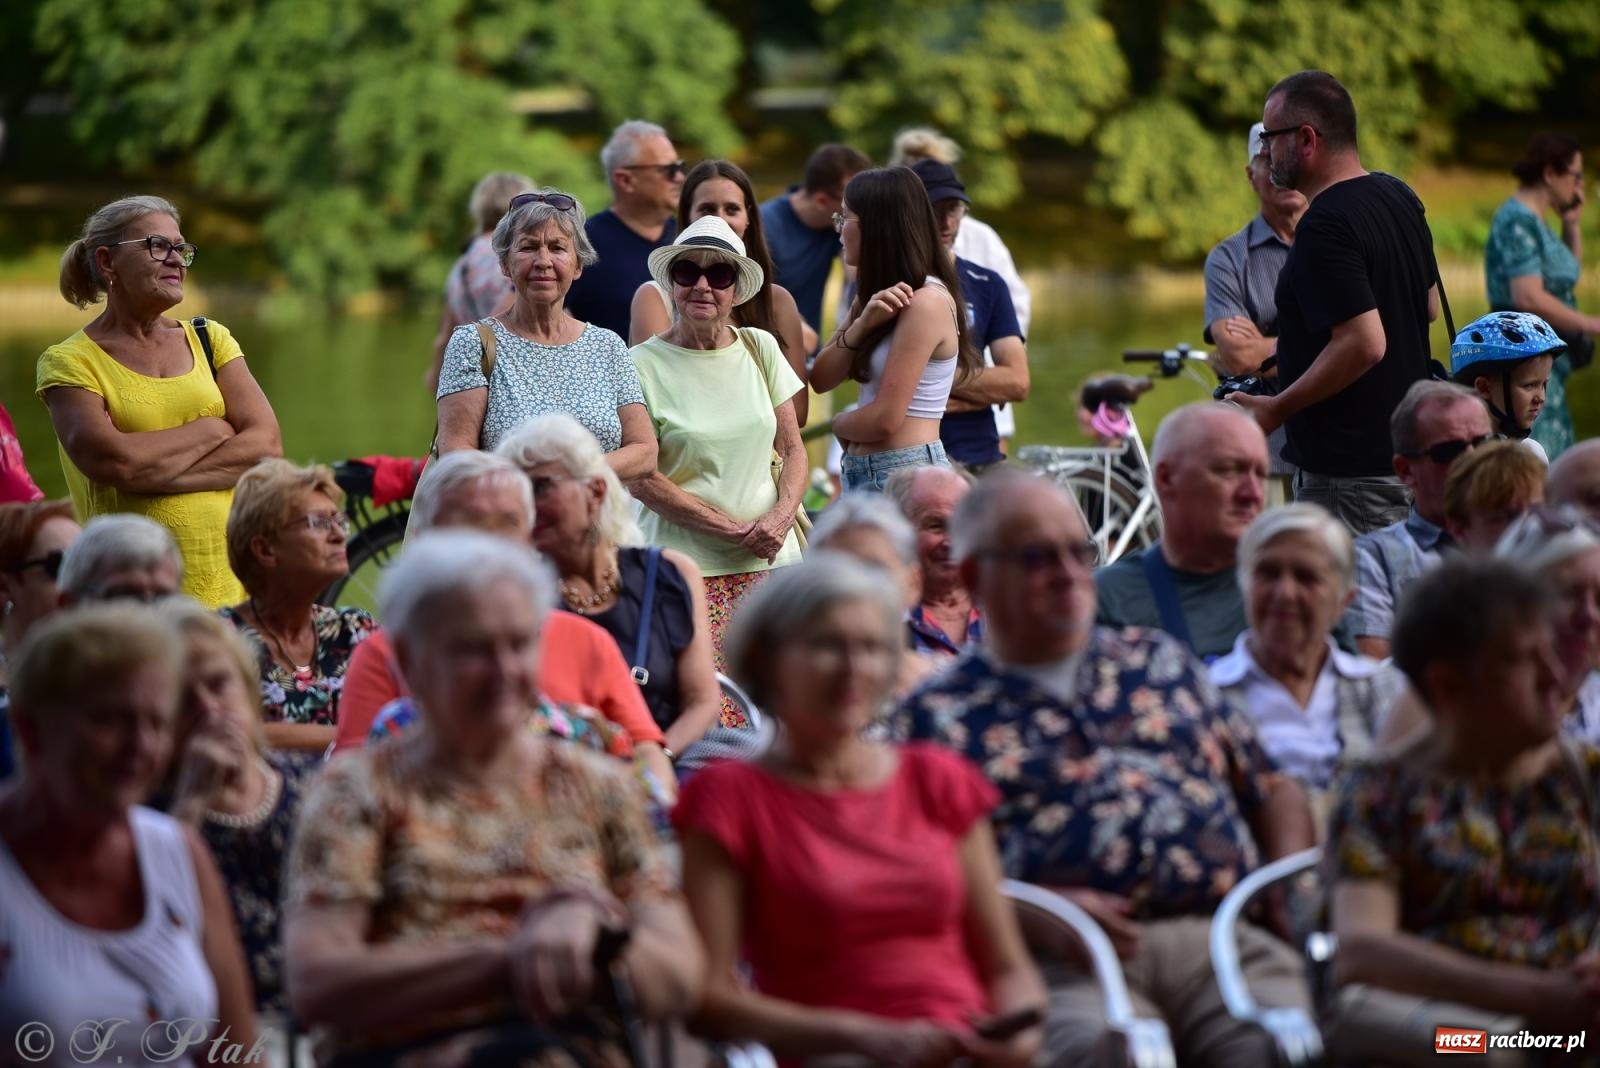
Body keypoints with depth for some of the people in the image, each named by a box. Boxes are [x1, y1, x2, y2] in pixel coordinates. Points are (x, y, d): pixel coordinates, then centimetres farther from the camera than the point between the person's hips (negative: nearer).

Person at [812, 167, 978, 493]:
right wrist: (862, 324, -9)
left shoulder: (926, 302, -14)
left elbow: (885, 420, -17)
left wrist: (840, 423, 5)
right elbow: (821, 380, 7)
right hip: (863, 473, 9)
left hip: (904, 473, -9)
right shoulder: (874, 295, 16)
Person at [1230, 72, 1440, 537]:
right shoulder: (1398, 197, 9)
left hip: (1350, 473, -10)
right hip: (1405, 451, 10)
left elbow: (1364, 344, -28)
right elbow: (1429, 305, 20)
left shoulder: (1324, 228, -22)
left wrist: (1277, 409, -17)